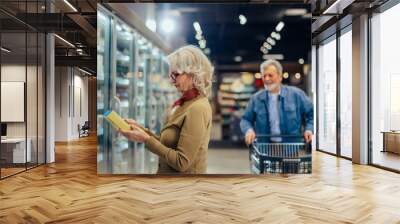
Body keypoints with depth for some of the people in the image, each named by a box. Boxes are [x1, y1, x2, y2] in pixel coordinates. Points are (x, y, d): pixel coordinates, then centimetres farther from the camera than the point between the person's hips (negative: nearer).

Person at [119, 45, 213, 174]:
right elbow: (169, 143, 8)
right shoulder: (186, 102, 5)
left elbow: (181, 162, -23)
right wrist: (141, 130, -2)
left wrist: (146, 139, -19)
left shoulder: (197, 108, -22)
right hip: (168, 172, 8)